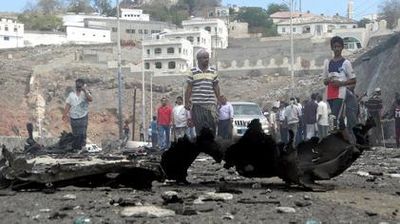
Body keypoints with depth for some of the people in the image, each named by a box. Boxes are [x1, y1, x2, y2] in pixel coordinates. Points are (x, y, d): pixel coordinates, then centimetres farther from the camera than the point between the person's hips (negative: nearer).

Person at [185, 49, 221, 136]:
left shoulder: (213, 72, 10)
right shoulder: (193, 72, 4)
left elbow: (216, 87, 16)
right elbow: (189, 89, 5)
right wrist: (186, 103, 1)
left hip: (211, 104, 1)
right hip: (197, 105, -1)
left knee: (212, 127, -6)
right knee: (199, 128, -2)